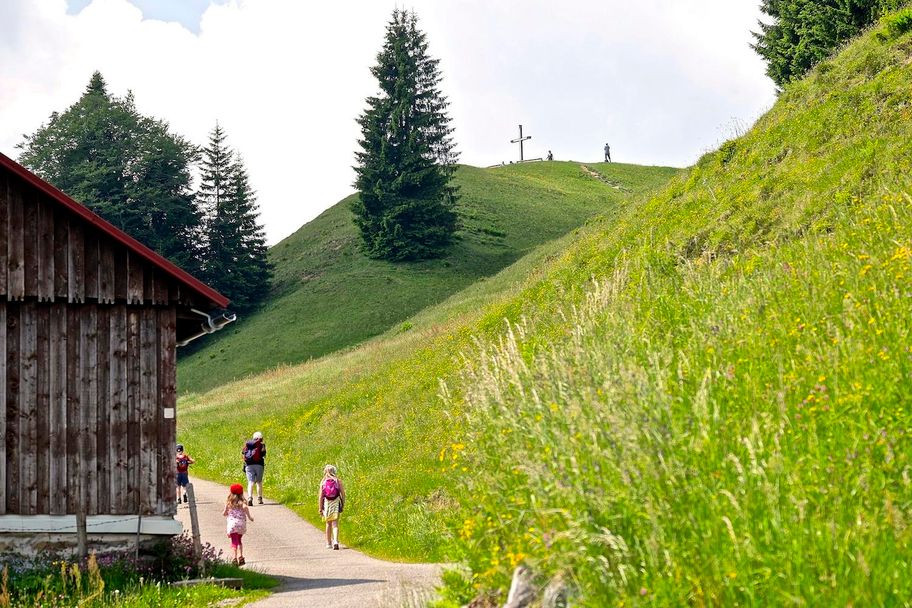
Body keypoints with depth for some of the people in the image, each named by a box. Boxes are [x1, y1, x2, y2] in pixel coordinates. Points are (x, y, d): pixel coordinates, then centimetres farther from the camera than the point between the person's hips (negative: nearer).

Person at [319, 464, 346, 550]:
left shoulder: (322, 482, -2)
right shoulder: (338, 480, -2)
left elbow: (321, 496, -3)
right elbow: (343, 493, -3)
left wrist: (320, 508, 1)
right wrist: (343, 504, 9)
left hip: (327, 503, 1)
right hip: (336, 503, -1)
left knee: (328, 524, 16)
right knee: (335, 524, -4)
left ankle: (329, 543, 23)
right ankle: (335, 541, -24)